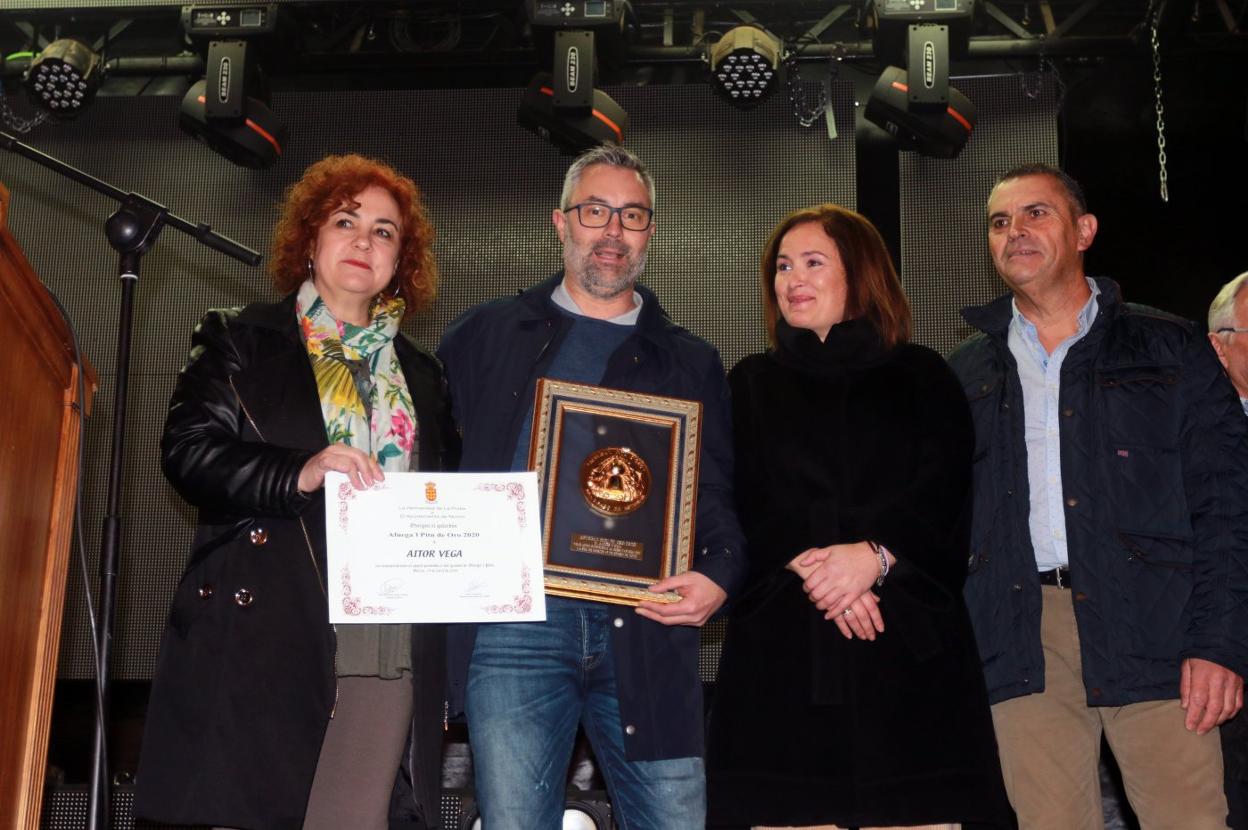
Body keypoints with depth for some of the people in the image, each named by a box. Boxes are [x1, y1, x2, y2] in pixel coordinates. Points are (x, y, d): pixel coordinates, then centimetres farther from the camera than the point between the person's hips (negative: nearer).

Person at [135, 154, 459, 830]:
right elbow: (187, 448, -3)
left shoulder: (420, 376, 21)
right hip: (263, 636, -3)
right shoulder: (238, 340, 9)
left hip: (388, 652, 3)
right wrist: (297, 475, -18)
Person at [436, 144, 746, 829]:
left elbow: (720, 495, 13)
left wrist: (719, 574, -7)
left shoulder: (691, 363, 16)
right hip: (514, 624, -1)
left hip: (644, 630, 1)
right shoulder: (487, 335, 14)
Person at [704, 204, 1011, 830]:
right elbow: (740, 505, 4)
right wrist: (808, 568, -13)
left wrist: (876, 555, -16)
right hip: (783, 644, 1)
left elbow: (944, 496, 1)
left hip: (909, 643, 0)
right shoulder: (751, 385, 17)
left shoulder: (922, 375, 14)